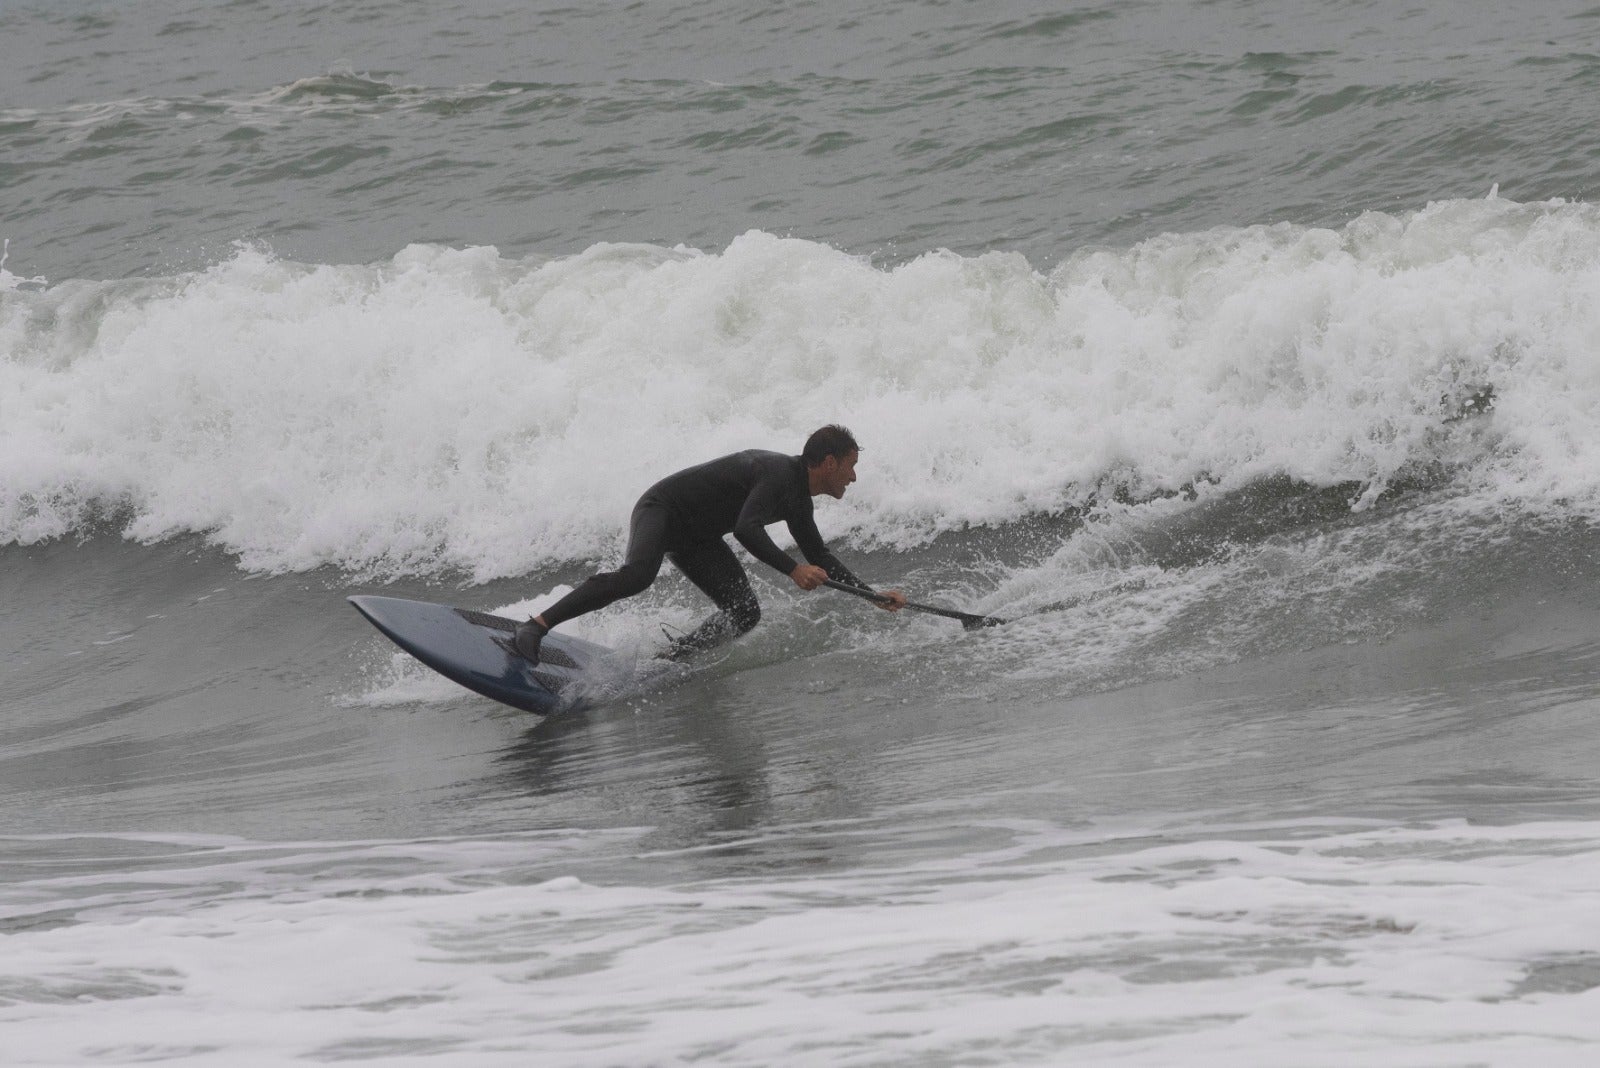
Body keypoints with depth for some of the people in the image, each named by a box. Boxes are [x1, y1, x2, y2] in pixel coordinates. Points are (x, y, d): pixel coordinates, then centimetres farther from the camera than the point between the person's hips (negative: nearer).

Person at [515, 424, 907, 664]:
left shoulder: (798, 500, 6)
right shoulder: (780, 473, -24)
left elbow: (819, 558, 20)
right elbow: (746, 529, -38)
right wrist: (791, 569, -44)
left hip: (695, 538, 10)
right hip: (662, 509, -10)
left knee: (745, 614, -5)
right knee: (636, 575, -37)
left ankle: (666, 661, 2)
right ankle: (537, 626, -38)